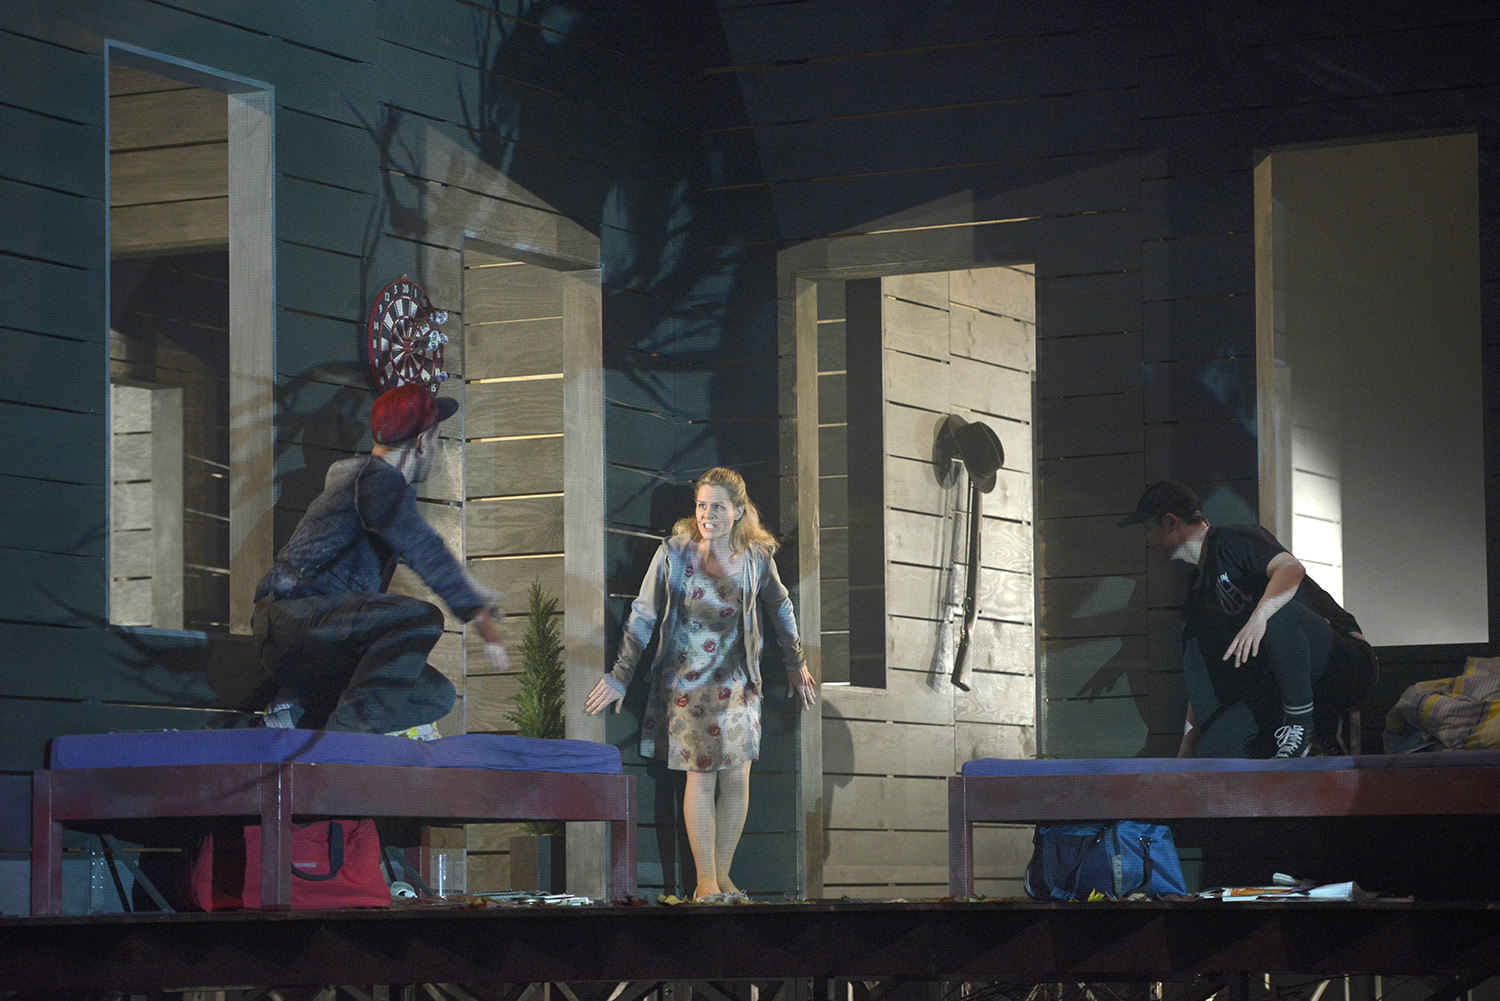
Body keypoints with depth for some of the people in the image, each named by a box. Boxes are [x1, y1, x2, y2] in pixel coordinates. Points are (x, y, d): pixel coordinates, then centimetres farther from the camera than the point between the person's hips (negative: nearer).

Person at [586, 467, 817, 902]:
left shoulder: (756, 556, -3)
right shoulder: (673, 553, -9)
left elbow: (780, 608, 15)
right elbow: (643, 616, -3)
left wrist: (796, 665, 22)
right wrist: (619, 676, -3)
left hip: (737, 682, 3)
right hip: (686, 681, -2)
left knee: (736, 779, 0)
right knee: (701, 778, -5)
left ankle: (723, 874, 14)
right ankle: (705, 883, 3)